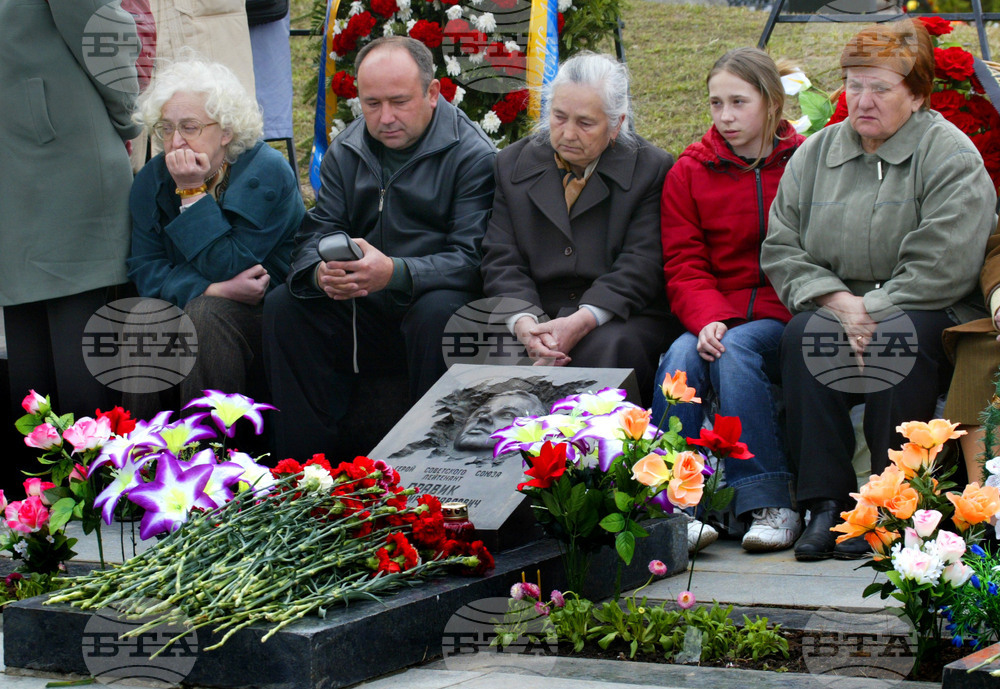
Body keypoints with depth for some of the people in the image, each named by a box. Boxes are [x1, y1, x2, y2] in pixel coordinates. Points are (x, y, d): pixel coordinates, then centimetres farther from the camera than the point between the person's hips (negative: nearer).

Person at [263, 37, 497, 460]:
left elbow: (470, 258, -17)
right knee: (282, 306, -17)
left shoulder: (472, 155, -8)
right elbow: (316, 234, 5)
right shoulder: (346, 151, 10)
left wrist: (394, 273, -35)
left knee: (437, 314, -37)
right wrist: (321, 272, -22)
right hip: (360, 313, 5)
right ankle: (305, 462, -14)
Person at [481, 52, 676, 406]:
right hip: (536, 313, 2)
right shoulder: (514, 163, 12)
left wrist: (581, 322, -23)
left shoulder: (651, 168, 2)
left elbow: (641, 267, -7)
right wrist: (524, 323, -17)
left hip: (618, 318, -2)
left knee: (607, 348, -36)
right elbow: (501, 261, 4)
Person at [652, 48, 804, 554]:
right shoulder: (689, 172, 10)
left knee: (735, 350, -32)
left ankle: (771, 506, -31)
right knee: (683, 355, -30)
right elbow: (683, 265, 4)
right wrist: (709, 318, -18)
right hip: (714, 316, 2)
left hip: (783, 320, -2)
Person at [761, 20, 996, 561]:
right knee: (802, 334, -28)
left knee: (901, 335, -36)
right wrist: (837, 301, -11)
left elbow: (942, 267, -14)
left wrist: (873, 311, -19)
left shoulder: (951, 155, -4)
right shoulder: (815, 154, 12)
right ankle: (826, 504, -26)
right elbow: (780, 251, 6)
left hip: (928, 318, -4)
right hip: (835, 309, 4)